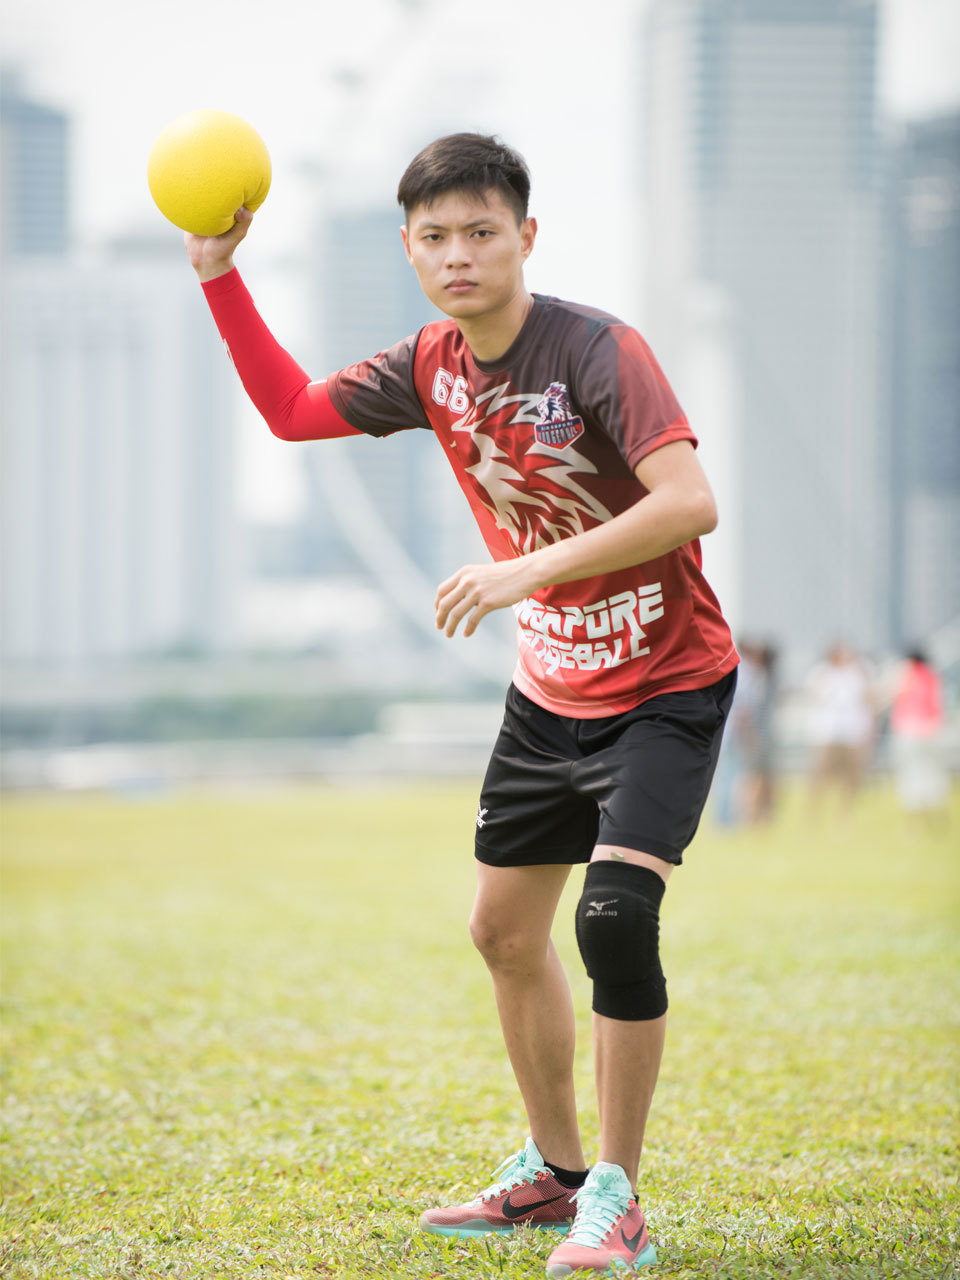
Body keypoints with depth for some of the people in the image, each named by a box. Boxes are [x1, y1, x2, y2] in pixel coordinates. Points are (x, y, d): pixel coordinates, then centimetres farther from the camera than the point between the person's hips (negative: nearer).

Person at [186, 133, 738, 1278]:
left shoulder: (596, 350, -23)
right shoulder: (433, 367, -1)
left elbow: (689, 503, -33)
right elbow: (292, 409, 12)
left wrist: (532, 568, -36)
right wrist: (220, 278, 2)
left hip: (667, 682, -8)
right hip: (551, 684, 8)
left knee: (615, 914, -24)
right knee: (504, 932, 14)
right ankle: (552, 1171, 32)